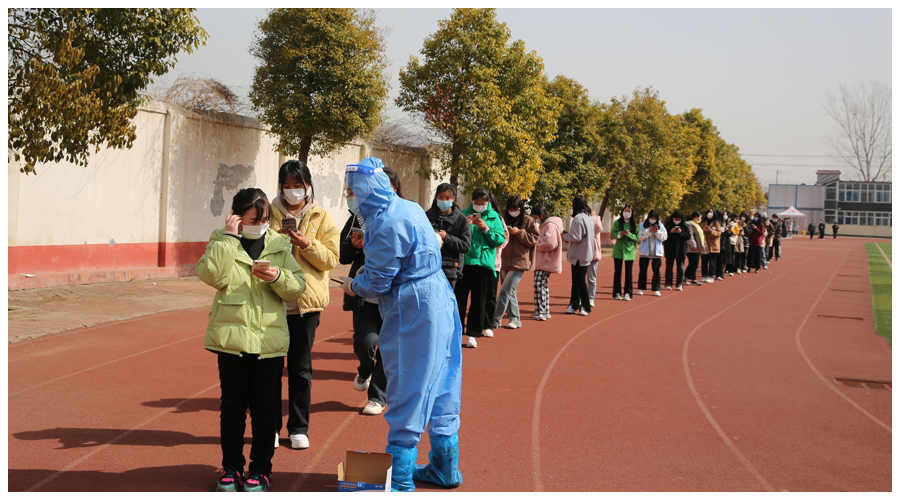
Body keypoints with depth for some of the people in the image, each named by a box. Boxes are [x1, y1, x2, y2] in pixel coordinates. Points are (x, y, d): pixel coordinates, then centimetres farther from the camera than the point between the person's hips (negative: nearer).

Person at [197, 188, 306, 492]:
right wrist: (228, 237, -16)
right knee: (232, 405, 7)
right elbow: (210, 275, -14)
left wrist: (278, 277, -16)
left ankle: (261, 469, 18)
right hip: (231, 337, -1)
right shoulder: (222, 242, 4)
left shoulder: (278, 244, 9)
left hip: (269, 339, 1)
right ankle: (231, 467, 20)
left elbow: (297, 288, 4)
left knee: (265, 407, 6)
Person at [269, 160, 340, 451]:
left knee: (301, 367, 6)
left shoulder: (322, 219, 6)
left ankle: (299, 428, 17)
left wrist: (307, 245, -17)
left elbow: (331, 259, -2)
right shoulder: (270, 213, 7)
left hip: (306, 302, -1)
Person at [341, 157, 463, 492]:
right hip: (439, 300, 10)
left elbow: (377, 283, -16)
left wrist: (352, 285, 4)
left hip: (414, 316, -10)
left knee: (407, 396, -1)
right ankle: (445, 468, 28)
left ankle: (399, 479, 8)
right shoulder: (409, 208, 10)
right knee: (439, 390, 16)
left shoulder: (387, 224, -19)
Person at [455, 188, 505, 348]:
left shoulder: (494, 217, 7)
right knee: (460, 297, 0)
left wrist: (486, 229, -11)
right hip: (464, 261, 0)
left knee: (479, 300, 4)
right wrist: (465, 226, -15)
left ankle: (473, 334, 10)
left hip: (484, 262, 0)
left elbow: (501, 239, 0)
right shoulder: (464, 214, 5)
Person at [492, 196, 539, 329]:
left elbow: (534, 239, -4)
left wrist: (519, 232, -14)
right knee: (511, 293, 10)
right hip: (505, 262, 5)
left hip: (519, 262, -5)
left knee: (505, 291, -12)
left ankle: (496, 319, -8)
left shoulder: (528, 221, -1)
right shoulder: (505, 220, 11)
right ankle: (515, 319, 18)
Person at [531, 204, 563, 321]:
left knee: (539, 285, -15)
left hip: (546, 262, -11)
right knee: (543, 285, 13)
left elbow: (550, 243, -25)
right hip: (541, 262, 11)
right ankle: (545, 312, 19)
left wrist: (536, 245, -12)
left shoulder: (550, 226, -13)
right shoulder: (543, 225, 21)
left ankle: (541, 312, -14)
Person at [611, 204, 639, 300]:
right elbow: (612, 235, -1)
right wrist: (619, 234, -21)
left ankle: (628, 293, 7)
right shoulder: (617, 223, 5)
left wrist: (629, 234, -18)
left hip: (629, 250, 0)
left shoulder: (634, 225, 5)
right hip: (618, 250, 0)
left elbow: (637, 237, 0)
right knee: (617, 272, 2)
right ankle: (617, 293, 8)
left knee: (628, 272, 1)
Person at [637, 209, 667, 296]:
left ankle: (656, 289, 5)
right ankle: (641, 288, 10)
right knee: (643, 270, 2)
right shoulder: (643, 226, 2)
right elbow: (640, 237, -6)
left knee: (656, 271, 1)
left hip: (657, 252, 1)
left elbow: (664, 238, 3)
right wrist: (649, 231, -17)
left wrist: (657, 232, -13)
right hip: (645, 252, -1)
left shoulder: (661, 226, 7)